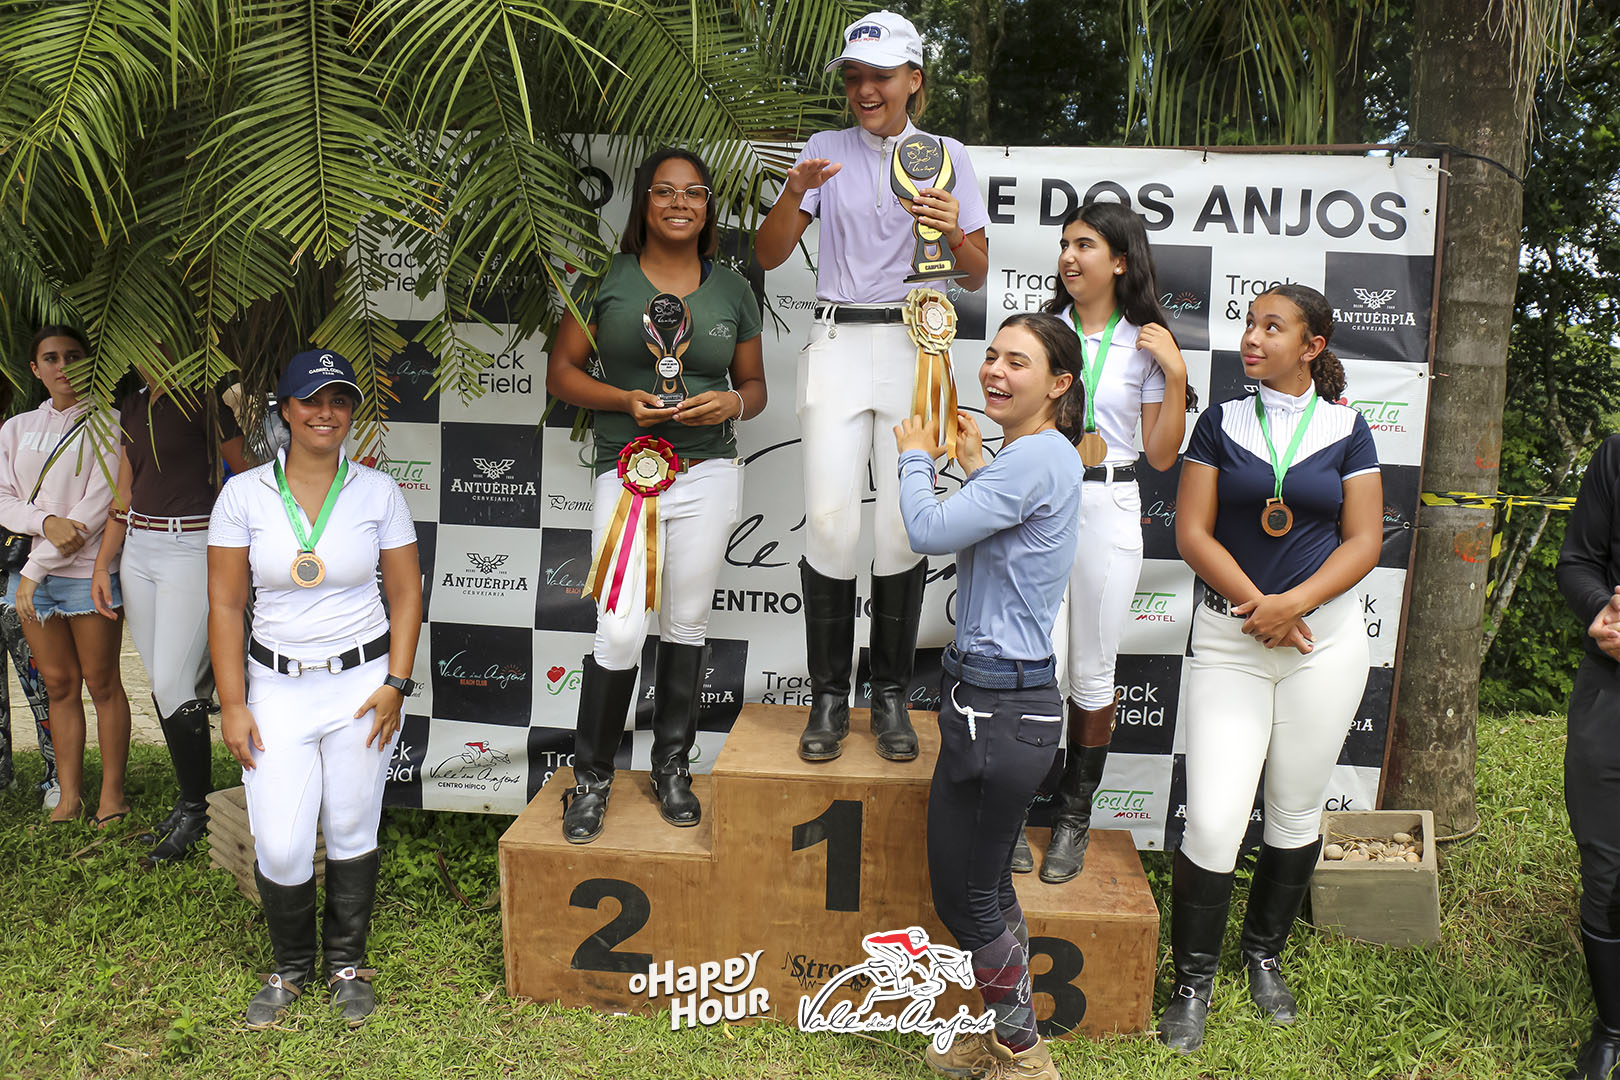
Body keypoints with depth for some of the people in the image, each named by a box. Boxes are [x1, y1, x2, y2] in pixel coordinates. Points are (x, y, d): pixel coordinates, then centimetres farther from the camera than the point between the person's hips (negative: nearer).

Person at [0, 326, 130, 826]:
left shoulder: (106, 424, -4)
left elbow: (98, 505, -11)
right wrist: (46, 523, -16)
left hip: (88, 572, -5)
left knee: (101, 683, 2)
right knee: (58, 685, 10)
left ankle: (112, 793, 12)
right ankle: (69, 795, 18)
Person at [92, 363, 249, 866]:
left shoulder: (201, 400, -6)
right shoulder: (132, 406, 16)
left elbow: (246, 472, -7)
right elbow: (125, 494, 18)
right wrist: (102, 564, 13)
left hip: (190, 546, -7)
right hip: (137, 550, 8)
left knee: (174, 684, -9)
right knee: (159, 683, 9)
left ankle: (195, 809, 6)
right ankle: (192, 799, 19)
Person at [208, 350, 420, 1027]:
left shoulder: (377, 491, -1)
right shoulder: (244, 494, -1)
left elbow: (405, 595, 2)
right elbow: (225, 605, 0)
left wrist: (395, 684, -6)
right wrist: (232, 704, -4)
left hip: (362, 681, 0)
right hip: (277, 686, 0)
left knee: (352, 833, 8)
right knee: (279, 847, -1)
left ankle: (347, 965, 30)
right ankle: (290, 966, 26)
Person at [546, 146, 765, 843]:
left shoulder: (732, 290, 9)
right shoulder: (606, 281, 2)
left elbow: (754, 385, 15)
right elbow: (561, 371, 3)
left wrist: (732, 404, -8)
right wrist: (625, 400, -14)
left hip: (710, 475, 3)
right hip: (627, 471, -2)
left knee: (686, 624, 10)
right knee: (621, 633, -7)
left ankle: (671, 767, 27)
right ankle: (592, 777, 13)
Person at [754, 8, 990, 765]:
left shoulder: (947, 155, 10)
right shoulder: (825, 151, 10)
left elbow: (977, 277, 5)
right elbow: (768, 256, 2)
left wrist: (953, 230, -16)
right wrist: (794, 194, -16)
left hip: (916, 347, 0)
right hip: (838, 342, 0)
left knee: (904, 523, -5)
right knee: (830, 520, -9)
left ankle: (891, 695, 8)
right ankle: (828, 697, 3)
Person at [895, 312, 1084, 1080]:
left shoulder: (1038, 456, -19)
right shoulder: (1030, 454, 13)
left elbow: (929, 532, -22)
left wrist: (914, 458, -5)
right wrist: (973, 467, 20)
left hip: (1000, 705, -10)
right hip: (994, 697, 10)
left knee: (965, 894, 4)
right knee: (985, 885, 19)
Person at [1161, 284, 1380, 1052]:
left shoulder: (1345, 429, 4)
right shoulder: (1222, 422, 4)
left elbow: (1364, 541, -1)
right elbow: (1193, 532, -2)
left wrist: (1295, 602, -15)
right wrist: (1257, 604, -13)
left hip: (1325, 636, 1)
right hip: (1228, 636, -1)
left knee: (1296, 812, 11)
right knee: (1212, 820, -7)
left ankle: (1264, 953, 33)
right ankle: (1193, 982, 11)